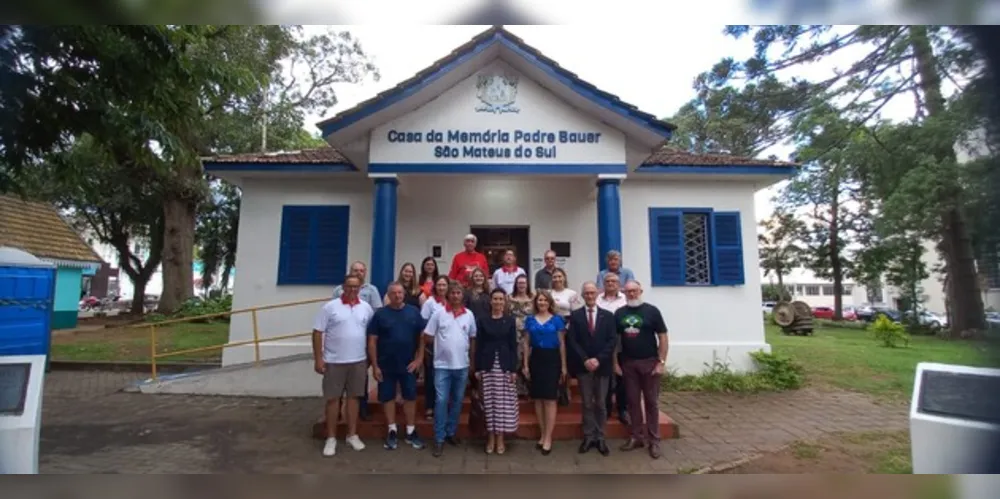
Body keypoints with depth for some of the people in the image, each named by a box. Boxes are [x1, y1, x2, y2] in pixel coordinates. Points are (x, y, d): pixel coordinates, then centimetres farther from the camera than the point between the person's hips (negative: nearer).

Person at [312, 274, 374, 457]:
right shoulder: (330, 307, -7)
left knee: (353, 397, 12)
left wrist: (371, 358, 7)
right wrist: (318, 358, -10)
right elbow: (317, 333, -6)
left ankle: (352, 435, 25)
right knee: (333, 399, 6)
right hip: (334, 361, -2)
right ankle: (331, 438, 20)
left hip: (358, 361, 3)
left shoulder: (366, 308, 3)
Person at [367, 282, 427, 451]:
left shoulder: (414, 312, -3)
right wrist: (375, 366, -6)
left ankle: (410, 432, 23)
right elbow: (372, 341, -4)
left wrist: (419, 358, -6)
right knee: (388, 398, 9)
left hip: (408, 364, 1)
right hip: (386, 365, 0)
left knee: (410, 397, 9)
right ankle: (392, 431, 26)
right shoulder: (380, 314, -5)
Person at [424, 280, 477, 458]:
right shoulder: (439, 313, -6)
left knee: (457, 401, 14)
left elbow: (472, 340, 8)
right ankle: (439, 439, 9)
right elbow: (427, 337, -3)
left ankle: (451, 432, 29)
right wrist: (443, 343, -4)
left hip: (462, 365, 3)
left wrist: (472, 362, 9)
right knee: (441, 401, -2)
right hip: (442, 365, -3)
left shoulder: (469, 315, 2)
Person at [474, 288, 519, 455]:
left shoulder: (510, 320, 3)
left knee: (504, 402, 3)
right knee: (489, 402, 5)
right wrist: (477, 368, -2)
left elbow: (513, 345, 1)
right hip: (488, 364, 0)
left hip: (505, 364, 0)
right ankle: (491, 438, 18)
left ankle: (500, 439, 15)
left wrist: (514, 369, -4)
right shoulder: (482, 320, 2)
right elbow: (478, 345, 2)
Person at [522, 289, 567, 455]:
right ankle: (543, 434, 21)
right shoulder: (530, 320, 6)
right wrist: (525, 365, 3)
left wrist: (564, 366, -1)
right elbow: (526, 344, 8)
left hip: (552, 359, -3)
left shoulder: (557, 320, 0)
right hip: (535, 359, 3)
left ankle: (548, 438, 5)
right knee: (538, 398, 8)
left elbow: (562, 343, 2)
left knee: (550, 398, -2)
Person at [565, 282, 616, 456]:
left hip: (602, 366, 1)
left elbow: (613, 340, -3)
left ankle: (600, 438, 19)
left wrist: (598, 359, -13)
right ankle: (588, 437, 18)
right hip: (583, 366, 0)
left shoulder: (608, 315, 4)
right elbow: (572, 341, -4)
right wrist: (585, 360, -14)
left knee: (600, 404, 9)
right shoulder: (575, 315, 1)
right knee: (587, 404, 8)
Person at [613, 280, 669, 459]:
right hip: (628, 363, 3)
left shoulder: (652, 310, -5)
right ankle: (637, 437, 23)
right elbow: (615, 339, 6)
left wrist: (661, 362, -10)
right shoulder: (619, 313, 3)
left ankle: (654, 440, 17)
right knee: (633, 401, 10)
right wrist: (615, 362, 2)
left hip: (649, 362, -3)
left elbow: (663, 337, -5)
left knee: (651, 402, 7)